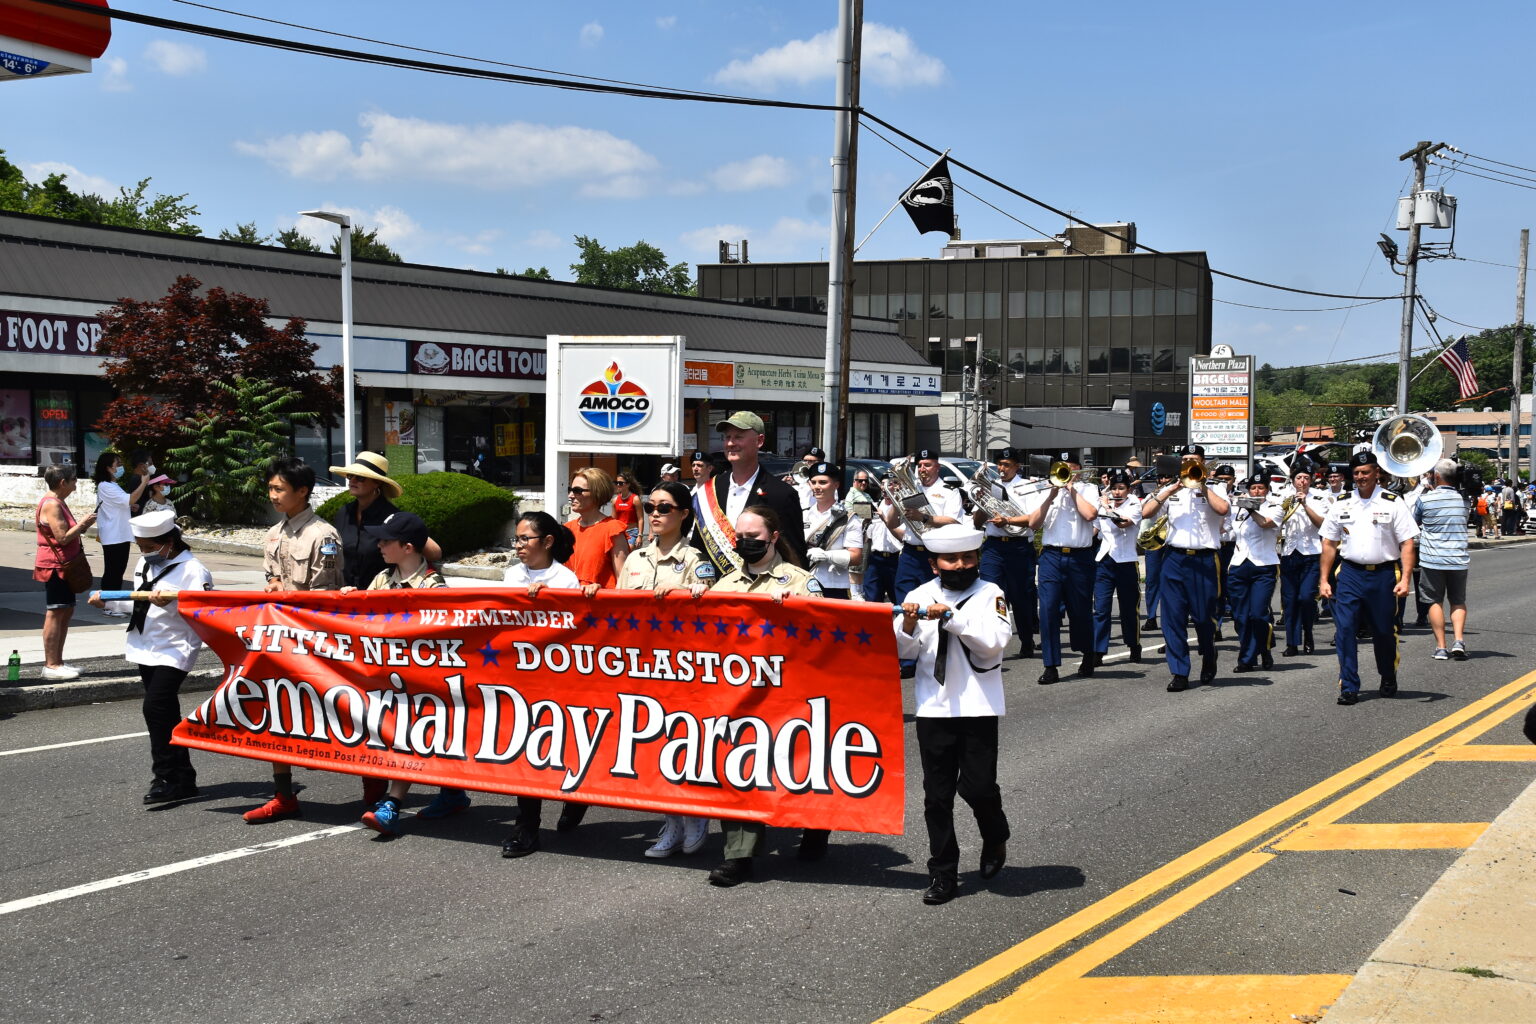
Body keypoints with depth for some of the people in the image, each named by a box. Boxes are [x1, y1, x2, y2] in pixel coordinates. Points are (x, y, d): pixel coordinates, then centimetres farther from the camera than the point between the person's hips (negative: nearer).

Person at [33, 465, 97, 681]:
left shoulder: (59, 503, 17)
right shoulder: (51, 504, -16)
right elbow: (62, 537, -22)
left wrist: (82, 527, 10)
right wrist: (83, 524, -12)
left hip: (64, 566, 11)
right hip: (54, 566, -11)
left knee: (66, 612, 12)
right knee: (55, 614, -9)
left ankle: (56, 662, 17)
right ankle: (51, 666, -7)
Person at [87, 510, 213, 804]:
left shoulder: (193, 570, -13)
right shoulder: (144, 564, 14)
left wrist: (171, 601, -35)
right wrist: (107, 602, 12)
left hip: (175, 650, -9)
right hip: (145, 651, 9)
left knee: (156, 709, -17)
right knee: (165, 713, 11)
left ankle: (169, 778, -9)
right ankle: (181, 778, 18)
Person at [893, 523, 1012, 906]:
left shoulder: (990, 594, -2)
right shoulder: (920, 596, 4)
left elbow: (994, 641, -15)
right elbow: (902, 652, 2)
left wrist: (951, 617, -22)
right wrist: (908, 625, -18)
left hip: (978, 707, -2)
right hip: (933, 708, 2)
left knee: (977, 786, -4)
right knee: (937, 794, 6)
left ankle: (995, 839, 28)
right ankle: (943, 873, 16)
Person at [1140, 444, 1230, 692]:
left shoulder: (1214, 489, 8)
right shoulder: (1170, 489, 13)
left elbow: (1223, 509, -14)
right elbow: (1146, 512, -2)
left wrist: (1202, 485, -9)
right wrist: (1171, 490, -9)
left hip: (1204, 559, -1)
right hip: (1175, 558, 2)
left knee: (1204, 616, 3)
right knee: (1173, 616, -3)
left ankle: (1208, 657, 31)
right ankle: (1179, 673, 2)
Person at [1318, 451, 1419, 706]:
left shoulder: (1392, 503, -1)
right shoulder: (1342, 505, 7)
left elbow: (1407, 543, -4)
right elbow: (1329, 544, 10)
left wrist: (1405, 579, -13)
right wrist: (1324, 579, 5)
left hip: (1383, 574, -2)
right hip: (1350, 573, 2)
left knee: (1384, 631, 11)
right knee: (1345, 628, -9)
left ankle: (1388, 679, 35)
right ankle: (1349, 687, -4)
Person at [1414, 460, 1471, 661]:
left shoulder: (1425, 498, -8)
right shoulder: (1463, 498, 2)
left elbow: (1413, 521, 7)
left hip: (1432, 559, -3)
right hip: (1459, 559, 3)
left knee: (1435, 601, 7)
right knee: (1458, 601, 14)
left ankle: (1441, 646, 3)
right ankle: (1458, 640, -5)